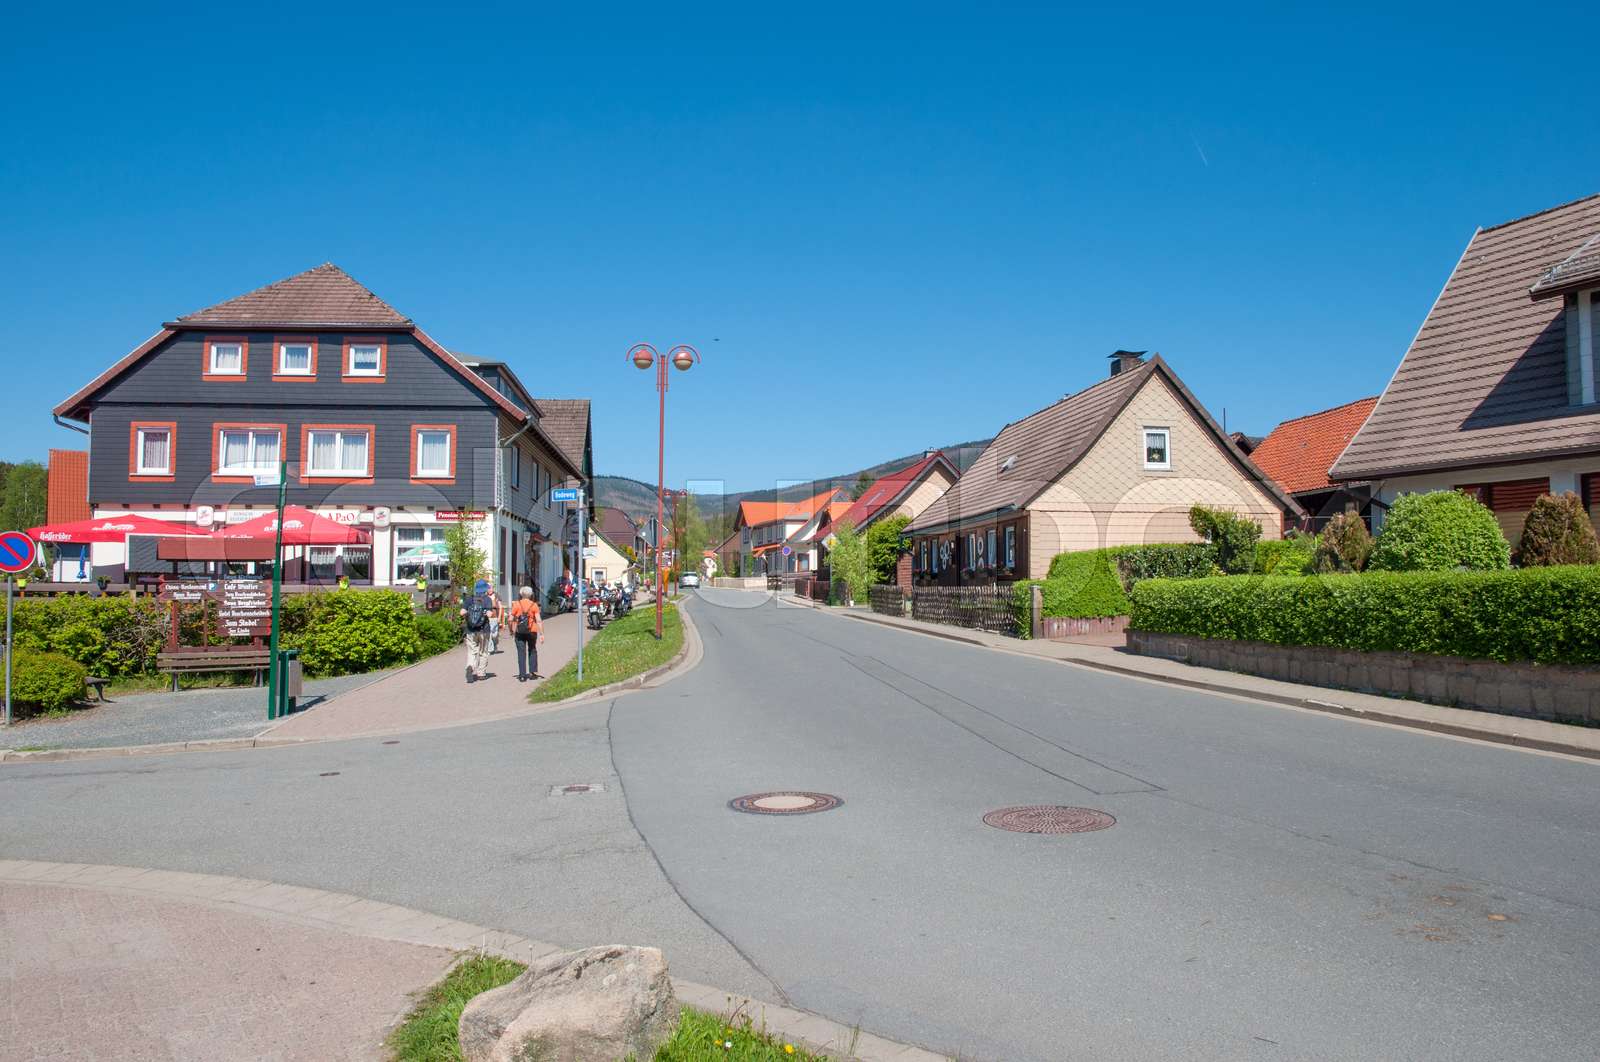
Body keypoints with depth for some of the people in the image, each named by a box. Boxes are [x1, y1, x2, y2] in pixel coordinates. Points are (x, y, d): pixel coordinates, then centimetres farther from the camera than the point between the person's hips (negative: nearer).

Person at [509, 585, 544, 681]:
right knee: (532, 651, 20)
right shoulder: (534, 605, -3)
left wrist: (511, 631, 11)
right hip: (532, 631, 0)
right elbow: (539, 620, -9)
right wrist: (541, 634, -7)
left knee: (521, 653, 3)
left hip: (519, 632, 0)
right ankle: (533, 671, 18)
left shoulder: (517, 605, -2)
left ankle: (522, 675, -1)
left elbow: (510, 619, -4)